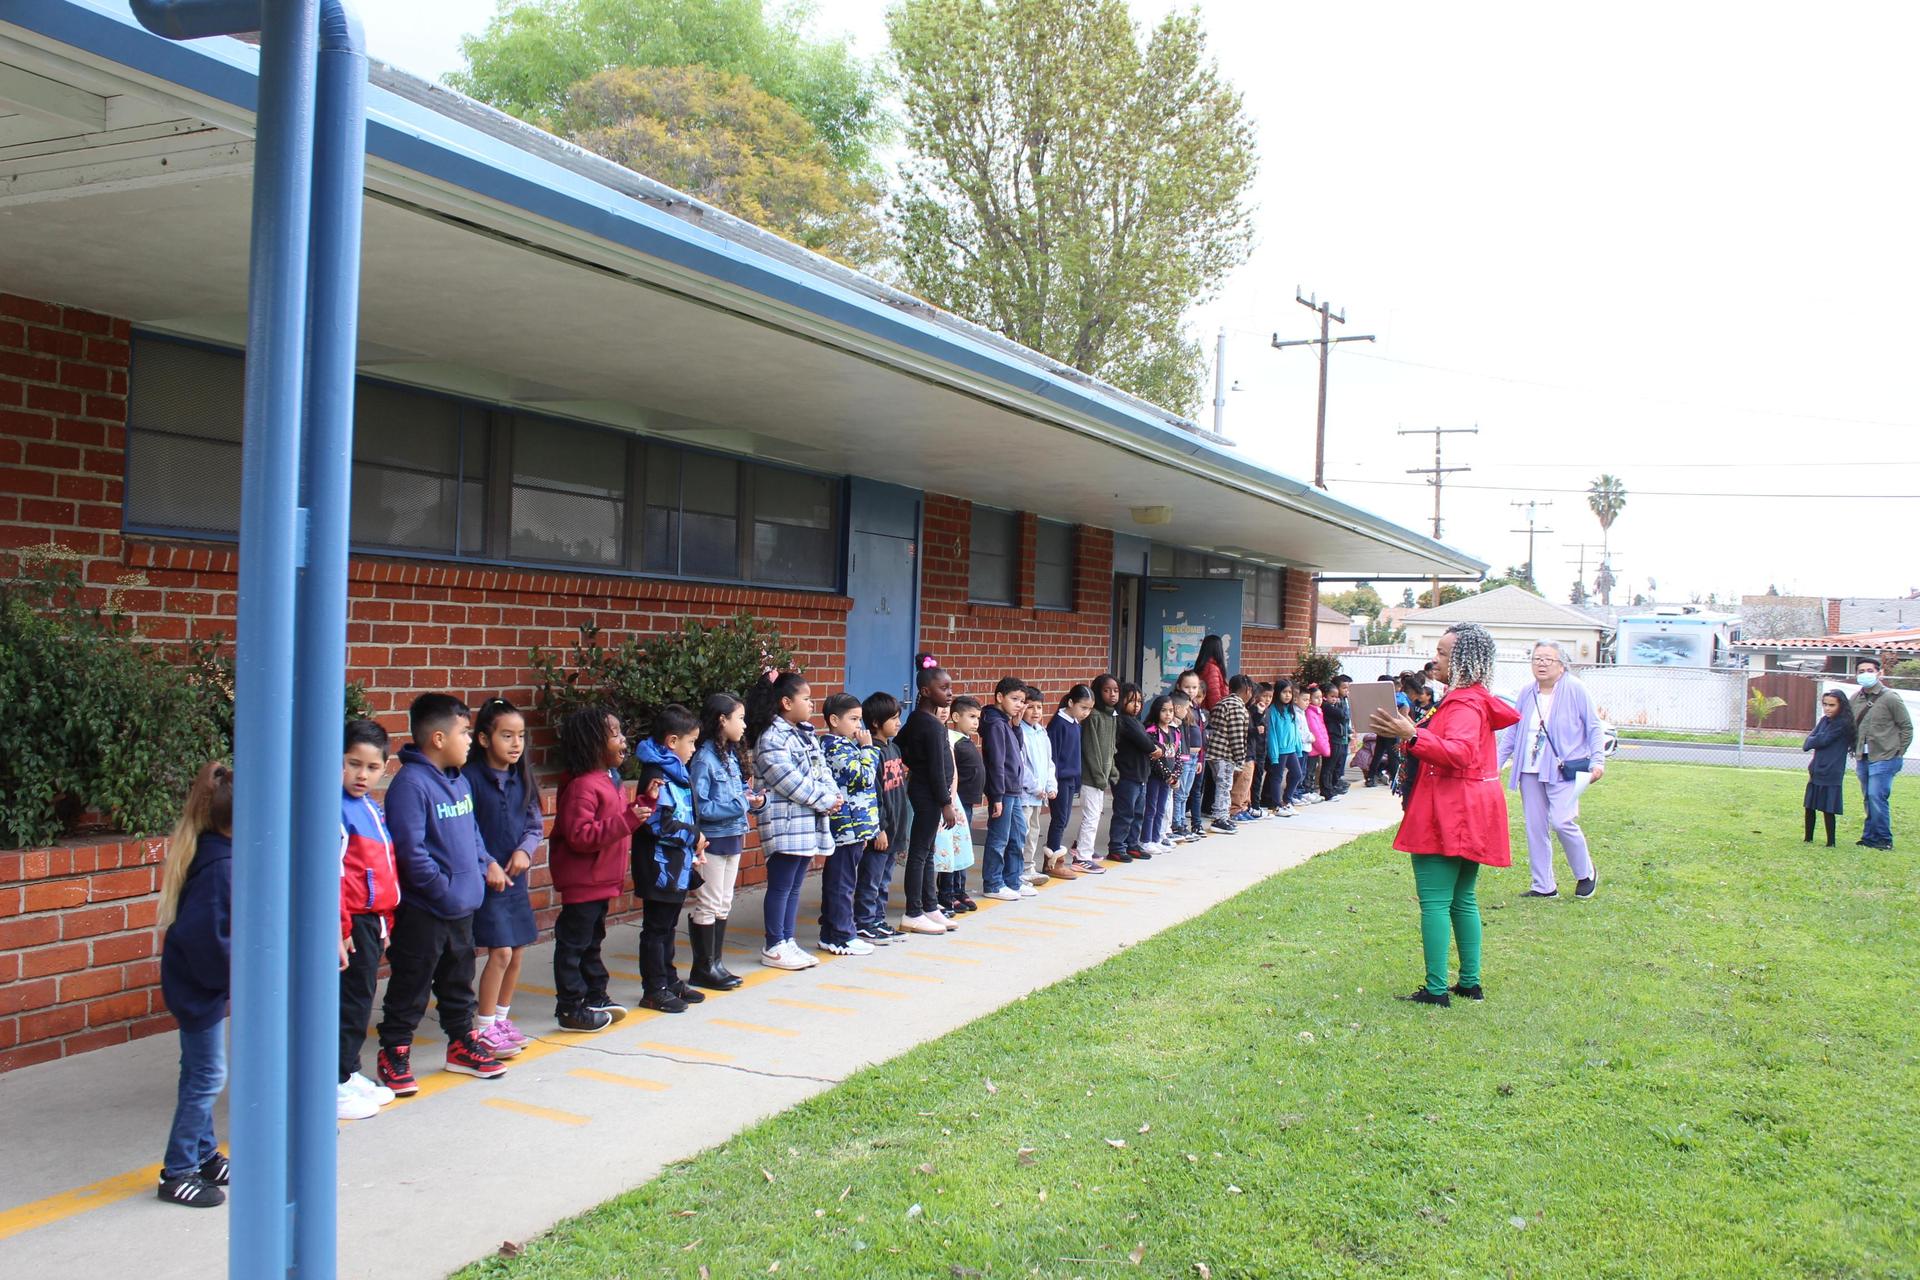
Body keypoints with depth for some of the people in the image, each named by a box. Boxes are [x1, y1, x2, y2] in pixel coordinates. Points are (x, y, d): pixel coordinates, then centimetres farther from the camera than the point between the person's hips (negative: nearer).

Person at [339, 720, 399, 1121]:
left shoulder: (370, 808, 14)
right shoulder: (335, 807, -16)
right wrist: (339, 930, -23)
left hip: (369, 922, 9)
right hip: (350, 923, -9)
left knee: (360, 1001, 16)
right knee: (349, 1003, -1)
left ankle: (349, 1076, 28)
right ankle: (335, 1087, 8)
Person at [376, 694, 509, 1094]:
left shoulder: (460, 782, 9)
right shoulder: (410, 784, -19)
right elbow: (411, 849, -23)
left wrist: (486, 863, 4)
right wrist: (443, 888, -20)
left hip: (462, 906, 8)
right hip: (423, 910, -8)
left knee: (459, 980, 21)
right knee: (411, 986, 4)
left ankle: (462, 1043, 35)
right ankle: (394, 1054, 18)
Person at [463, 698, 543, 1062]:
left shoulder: (522, 777, 7)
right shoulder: (471, 777, -12)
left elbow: (536, 824, 9)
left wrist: (525, 849, -10)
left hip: (516, 877, 6)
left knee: (517, 951, 11)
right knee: (500, 952, -8)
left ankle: (502, 1018, 28)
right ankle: (485, 1029, 5)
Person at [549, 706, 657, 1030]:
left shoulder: (611, 780, 11)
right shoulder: (582, 785, -22)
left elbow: (620, 822, 22)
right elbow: (580, 836, -30)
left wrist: (646, 801, 7)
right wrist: (628, 820, -32)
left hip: (603, 879, 10)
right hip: (582, 880, -10)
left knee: (592, 941, 20)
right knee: (573, 943, -1)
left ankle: (595, 996, 31)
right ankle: (570, 1009, 6)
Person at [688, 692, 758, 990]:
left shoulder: (731, 756, 9)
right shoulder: (704, 758, -17)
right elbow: (700, 807, -22)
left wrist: (753, 801, -2)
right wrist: (740, 804, -21)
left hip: (732, 838, 9)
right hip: (712, 840, -9)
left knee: (724, 905, 15)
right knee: (707, 905, 1)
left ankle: (715, 962, 25)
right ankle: (703, 968, 12)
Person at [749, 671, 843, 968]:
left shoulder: (807, 735, 16)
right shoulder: (772, 738, -14)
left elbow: (822, 770, 16)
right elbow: (788, 780, -19)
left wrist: (834, 796, -3)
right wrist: (825, 801, -15)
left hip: (808, 823, 9)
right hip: (785, 824, -9)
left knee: (794, 887, 14)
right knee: (780, 887, -2)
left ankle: (788, 942, 21)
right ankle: (774, 948, 6)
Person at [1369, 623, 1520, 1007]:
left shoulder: (1464, 703, -15)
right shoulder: (1472, 699, 18)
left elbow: (1459, 753, -32)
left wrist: (1412, 735, -41)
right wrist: (1409, 733, 13)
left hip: (1450, 815, -11)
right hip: (1467, 815, 11)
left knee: (1434, 900, -8)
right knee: (1462, 899, 15)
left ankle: (1436, 990, -8)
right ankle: (1470, 982, 20)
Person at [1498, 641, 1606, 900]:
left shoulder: (1575, 689, -5)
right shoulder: (1527, 693, 9)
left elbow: (1594, 727, 0)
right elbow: (1512, 732, 16)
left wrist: (1597, 761, -9)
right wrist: (1495, 764, 12)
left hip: (1565, 769, -5)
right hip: (1531, 771, 5)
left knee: (1561, 820, -16)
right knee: (1535, 828, 6)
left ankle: (1586, 874, 8)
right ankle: (1543, 886, 16)